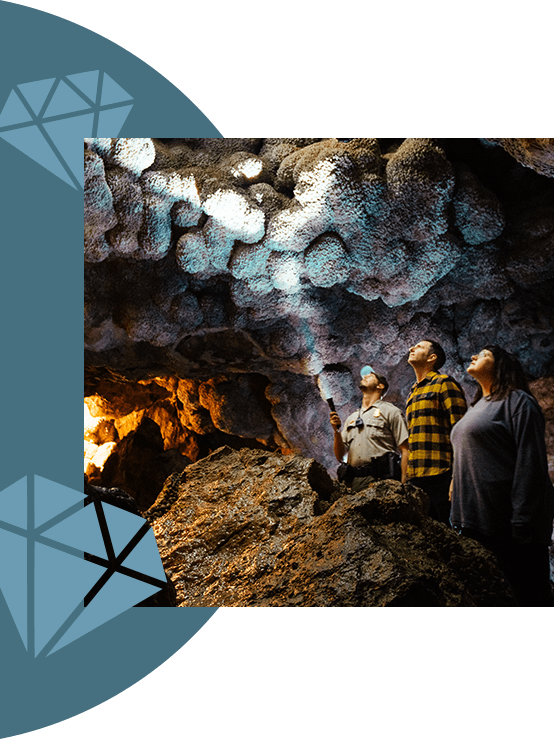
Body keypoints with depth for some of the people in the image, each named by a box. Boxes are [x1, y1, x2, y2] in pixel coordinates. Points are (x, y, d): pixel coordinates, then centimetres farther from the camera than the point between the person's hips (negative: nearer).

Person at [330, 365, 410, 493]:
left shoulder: (390, 411, 9)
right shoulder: (351, 418, 25)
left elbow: (405, 450, 0)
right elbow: (340, 456, 19)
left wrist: (403, 484, -11)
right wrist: (337, 431, 2)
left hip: (381, 478, -4)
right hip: (354, 482, 4)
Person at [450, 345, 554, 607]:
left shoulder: (516, 401, -6)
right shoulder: (476, 409, 19)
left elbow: (530, 464, -15)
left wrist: (523, 526, -21)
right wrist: (461, 517, 18)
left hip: (506, 525, -8)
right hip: (475, 522, 8)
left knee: (528, 595, 0)